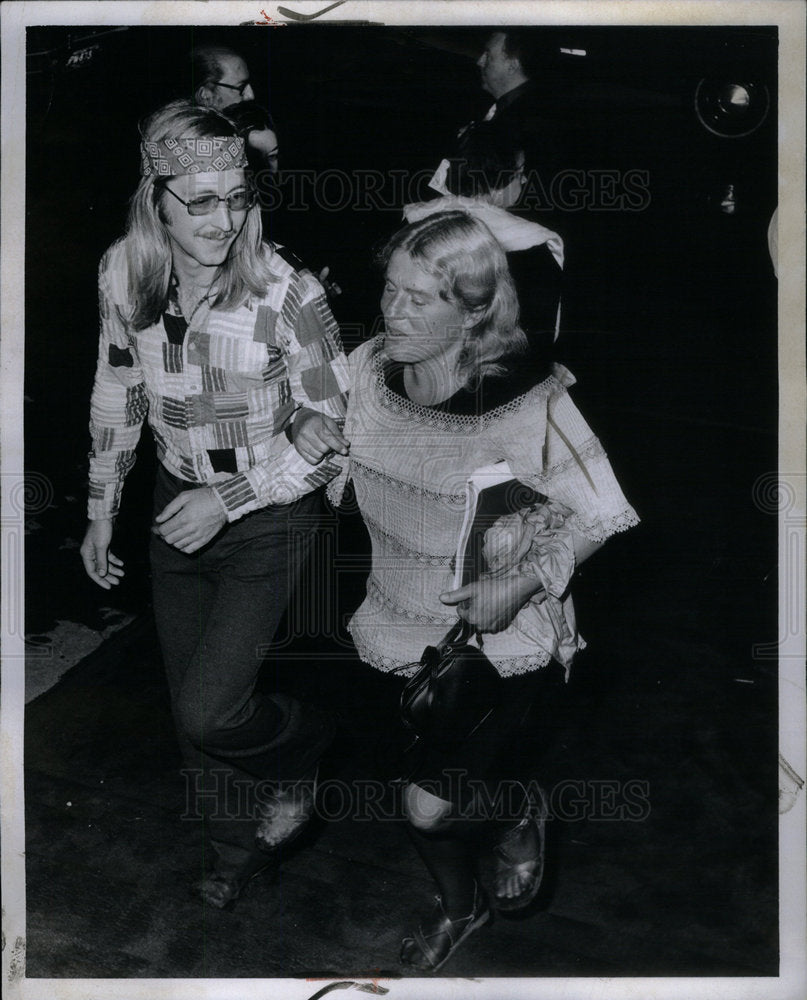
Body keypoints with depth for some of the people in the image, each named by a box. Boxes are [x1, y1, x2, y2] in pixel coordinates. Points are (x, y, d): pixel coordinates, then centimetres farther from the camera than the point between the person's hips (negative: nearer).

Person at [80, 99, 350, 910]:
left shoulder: (287, 294, -23)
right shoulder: (124, 275, -9)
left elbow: (333, 425, -14)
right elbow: (117, 396, 5)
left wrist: (229, 500, -20)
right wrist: (99, 515, 11)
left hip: (270, 517, -5)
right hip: (178, 507, 5)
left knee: (208, 711, -10)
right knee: (187, 709, 16)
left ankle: (298, 748, 26)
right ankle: (238, 844, 43)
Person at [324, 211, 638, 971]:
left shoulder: (527, 408, -27)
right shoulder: (368, 372, -13)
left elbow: (594, 515, -14)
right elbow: (336, 474, 7)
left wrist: (522, 581, -26)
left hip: (499, 643, -4)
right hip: (406, 629, 5)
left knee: (430, 807, -6)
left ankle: (517, 816, 31)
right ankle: (458, 906, 53)